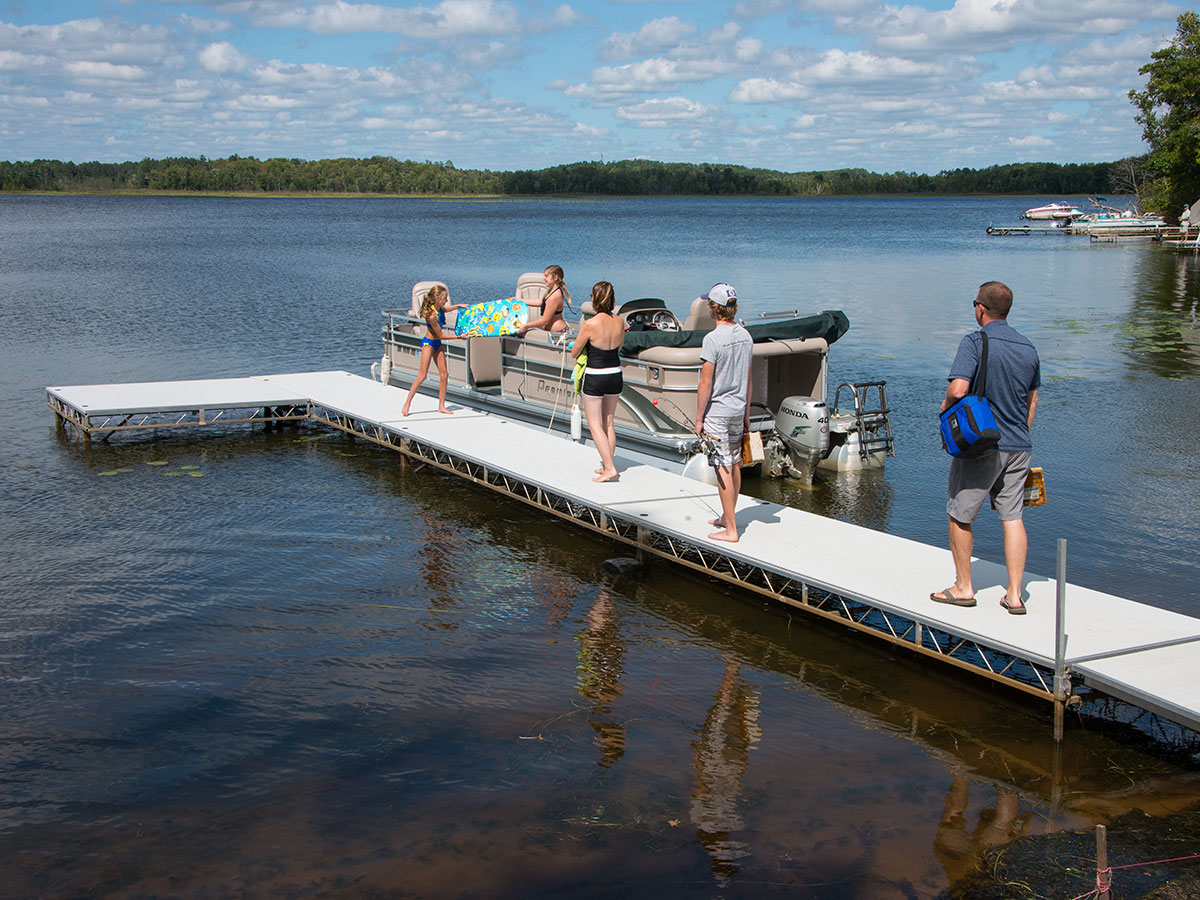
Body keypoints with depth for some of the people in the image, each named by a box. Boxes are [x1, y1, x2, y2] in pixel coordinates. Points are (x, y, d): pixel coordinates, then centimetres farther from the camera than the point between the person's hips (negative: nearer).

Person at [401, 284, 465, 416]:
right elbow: (440, 335, -21)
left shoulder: (439, 308, -4)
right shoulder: (432, 315, -28)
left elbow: (445, 309, 24)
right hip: (428, 343, -8)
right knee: (422, 376, -11)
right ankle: (407, 404, -2)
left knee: (444, 374, 3)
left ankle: (441, 406, 10)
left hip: (437, 343, 8)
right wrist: (458, 337, -15)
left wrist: (458, 306, 10)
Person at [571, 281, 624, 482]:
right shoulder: (619, 321, -2)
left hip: (594, 377, -6)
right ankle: (607, 464, 22)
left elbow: (574, 353, -6)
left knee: (595, 425, 3)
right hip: (615, 375, 6)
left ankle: (609, 468, -4)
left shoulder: (590, 324, -18)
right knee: (608, 422, 18)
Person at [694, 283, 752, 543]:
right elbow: (747, 379, 13)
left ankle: (730, 529, -3)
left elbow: (706, 383, -17)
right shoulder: (745, 336, 5)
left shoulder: (713, 339, -18)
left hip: (717, 412, -8)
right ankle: (727, 516, 30)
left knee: (723, 469, -5)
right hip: (737, 410, 8)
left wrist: (698, 418, -10)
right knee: (735, 465, 16)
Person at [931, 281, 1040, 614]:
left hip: (981, 446, -6)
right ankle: (1014, 595, 7)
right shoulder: (1028, 348, 8)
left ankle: (963, 587, 16)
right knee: (1012, 517, 8)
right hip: (1019, 447, 6)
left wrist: (946, 405, -4)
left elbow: (959, 389, -25)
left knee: (960, 515, 9)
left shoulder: (975, 342, -13)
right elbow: (1032, 402, 16)